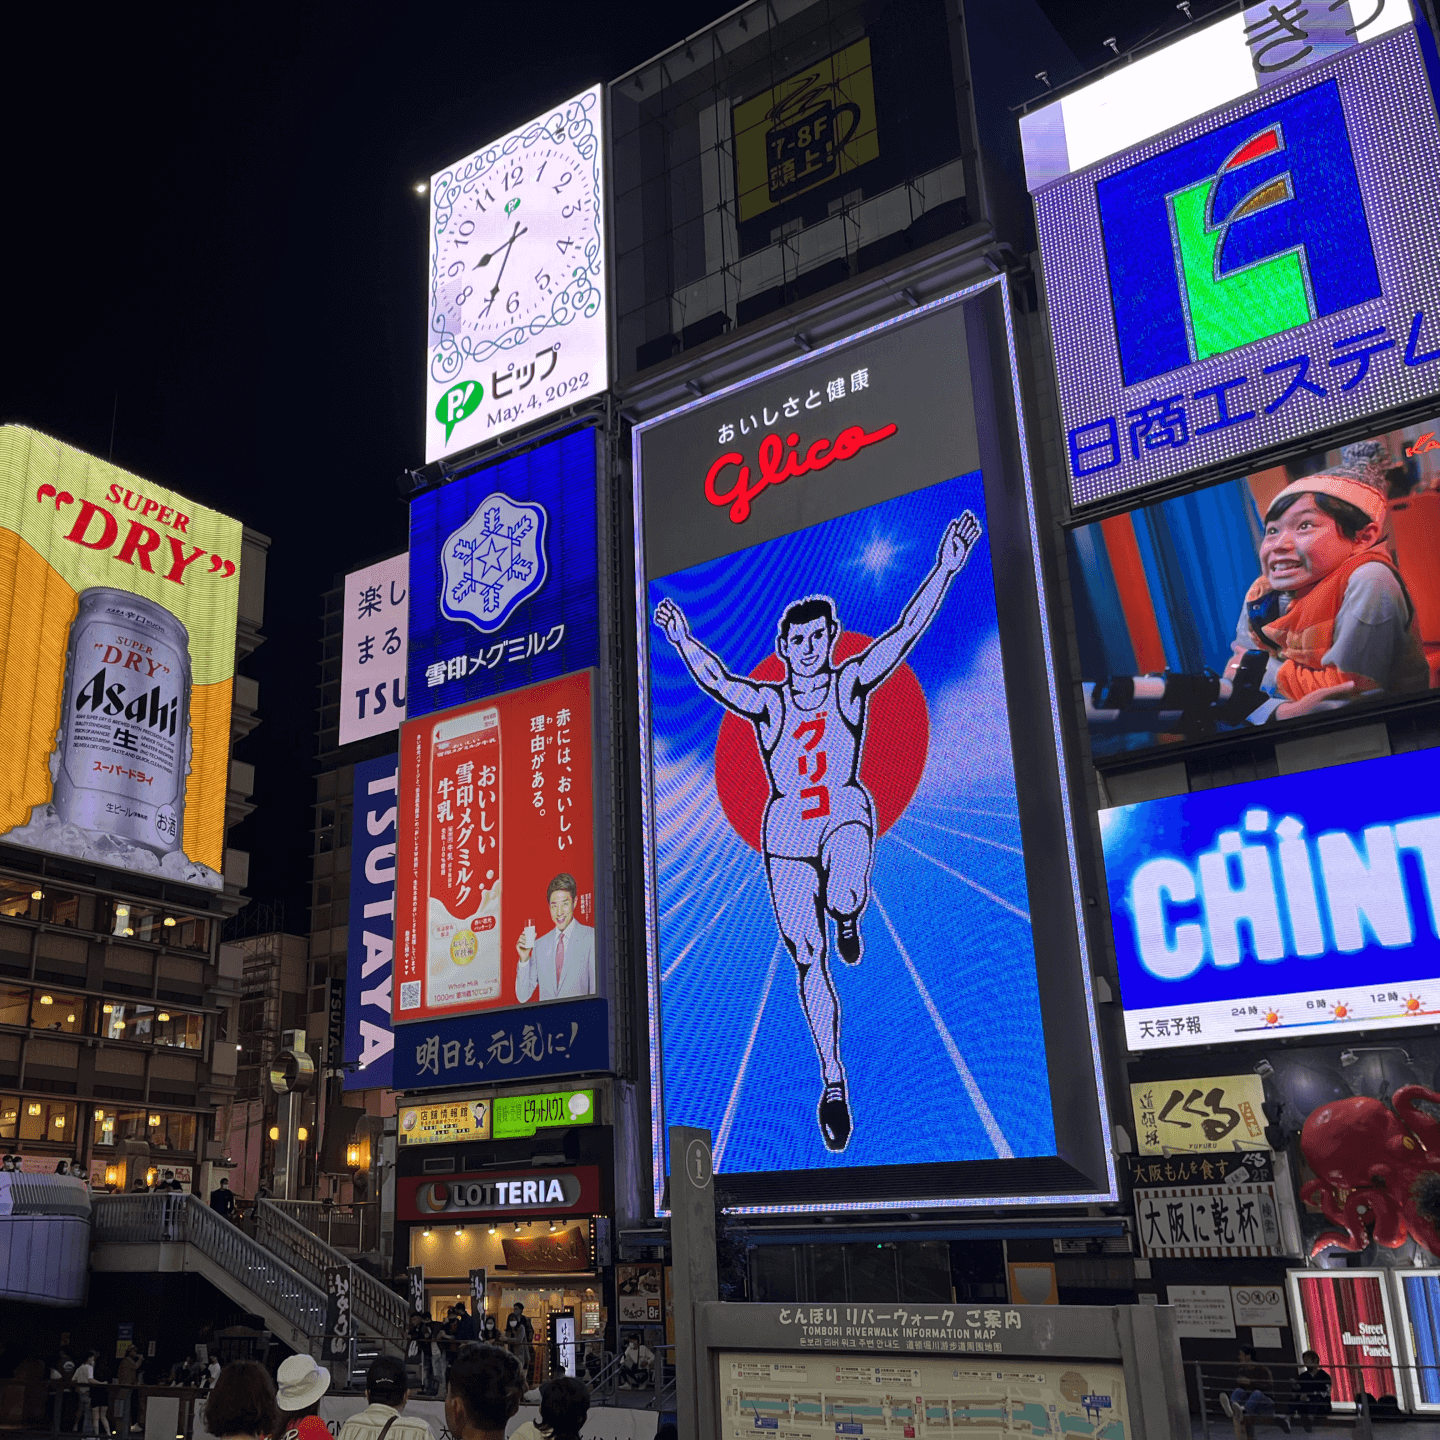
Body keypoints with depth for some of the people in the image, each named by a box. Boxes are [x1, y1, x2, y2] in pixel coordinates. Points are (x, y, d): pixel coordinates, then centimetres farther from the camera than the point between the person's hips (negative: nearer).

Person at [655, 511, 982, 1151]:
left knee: (846, 897, -35)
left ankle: (848, 918, 6)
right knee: (809, 962, 1)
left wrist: (944, 570, -20)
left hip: (846, 815, -1)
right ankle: (833, 1082, 16)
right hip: (786, 830, 1)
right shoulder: (766, 702, 3)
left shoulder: (851, 683, 0)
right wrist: (684, 642, -21)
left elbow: (905, 632, -10)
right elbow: (715, 680, -7)